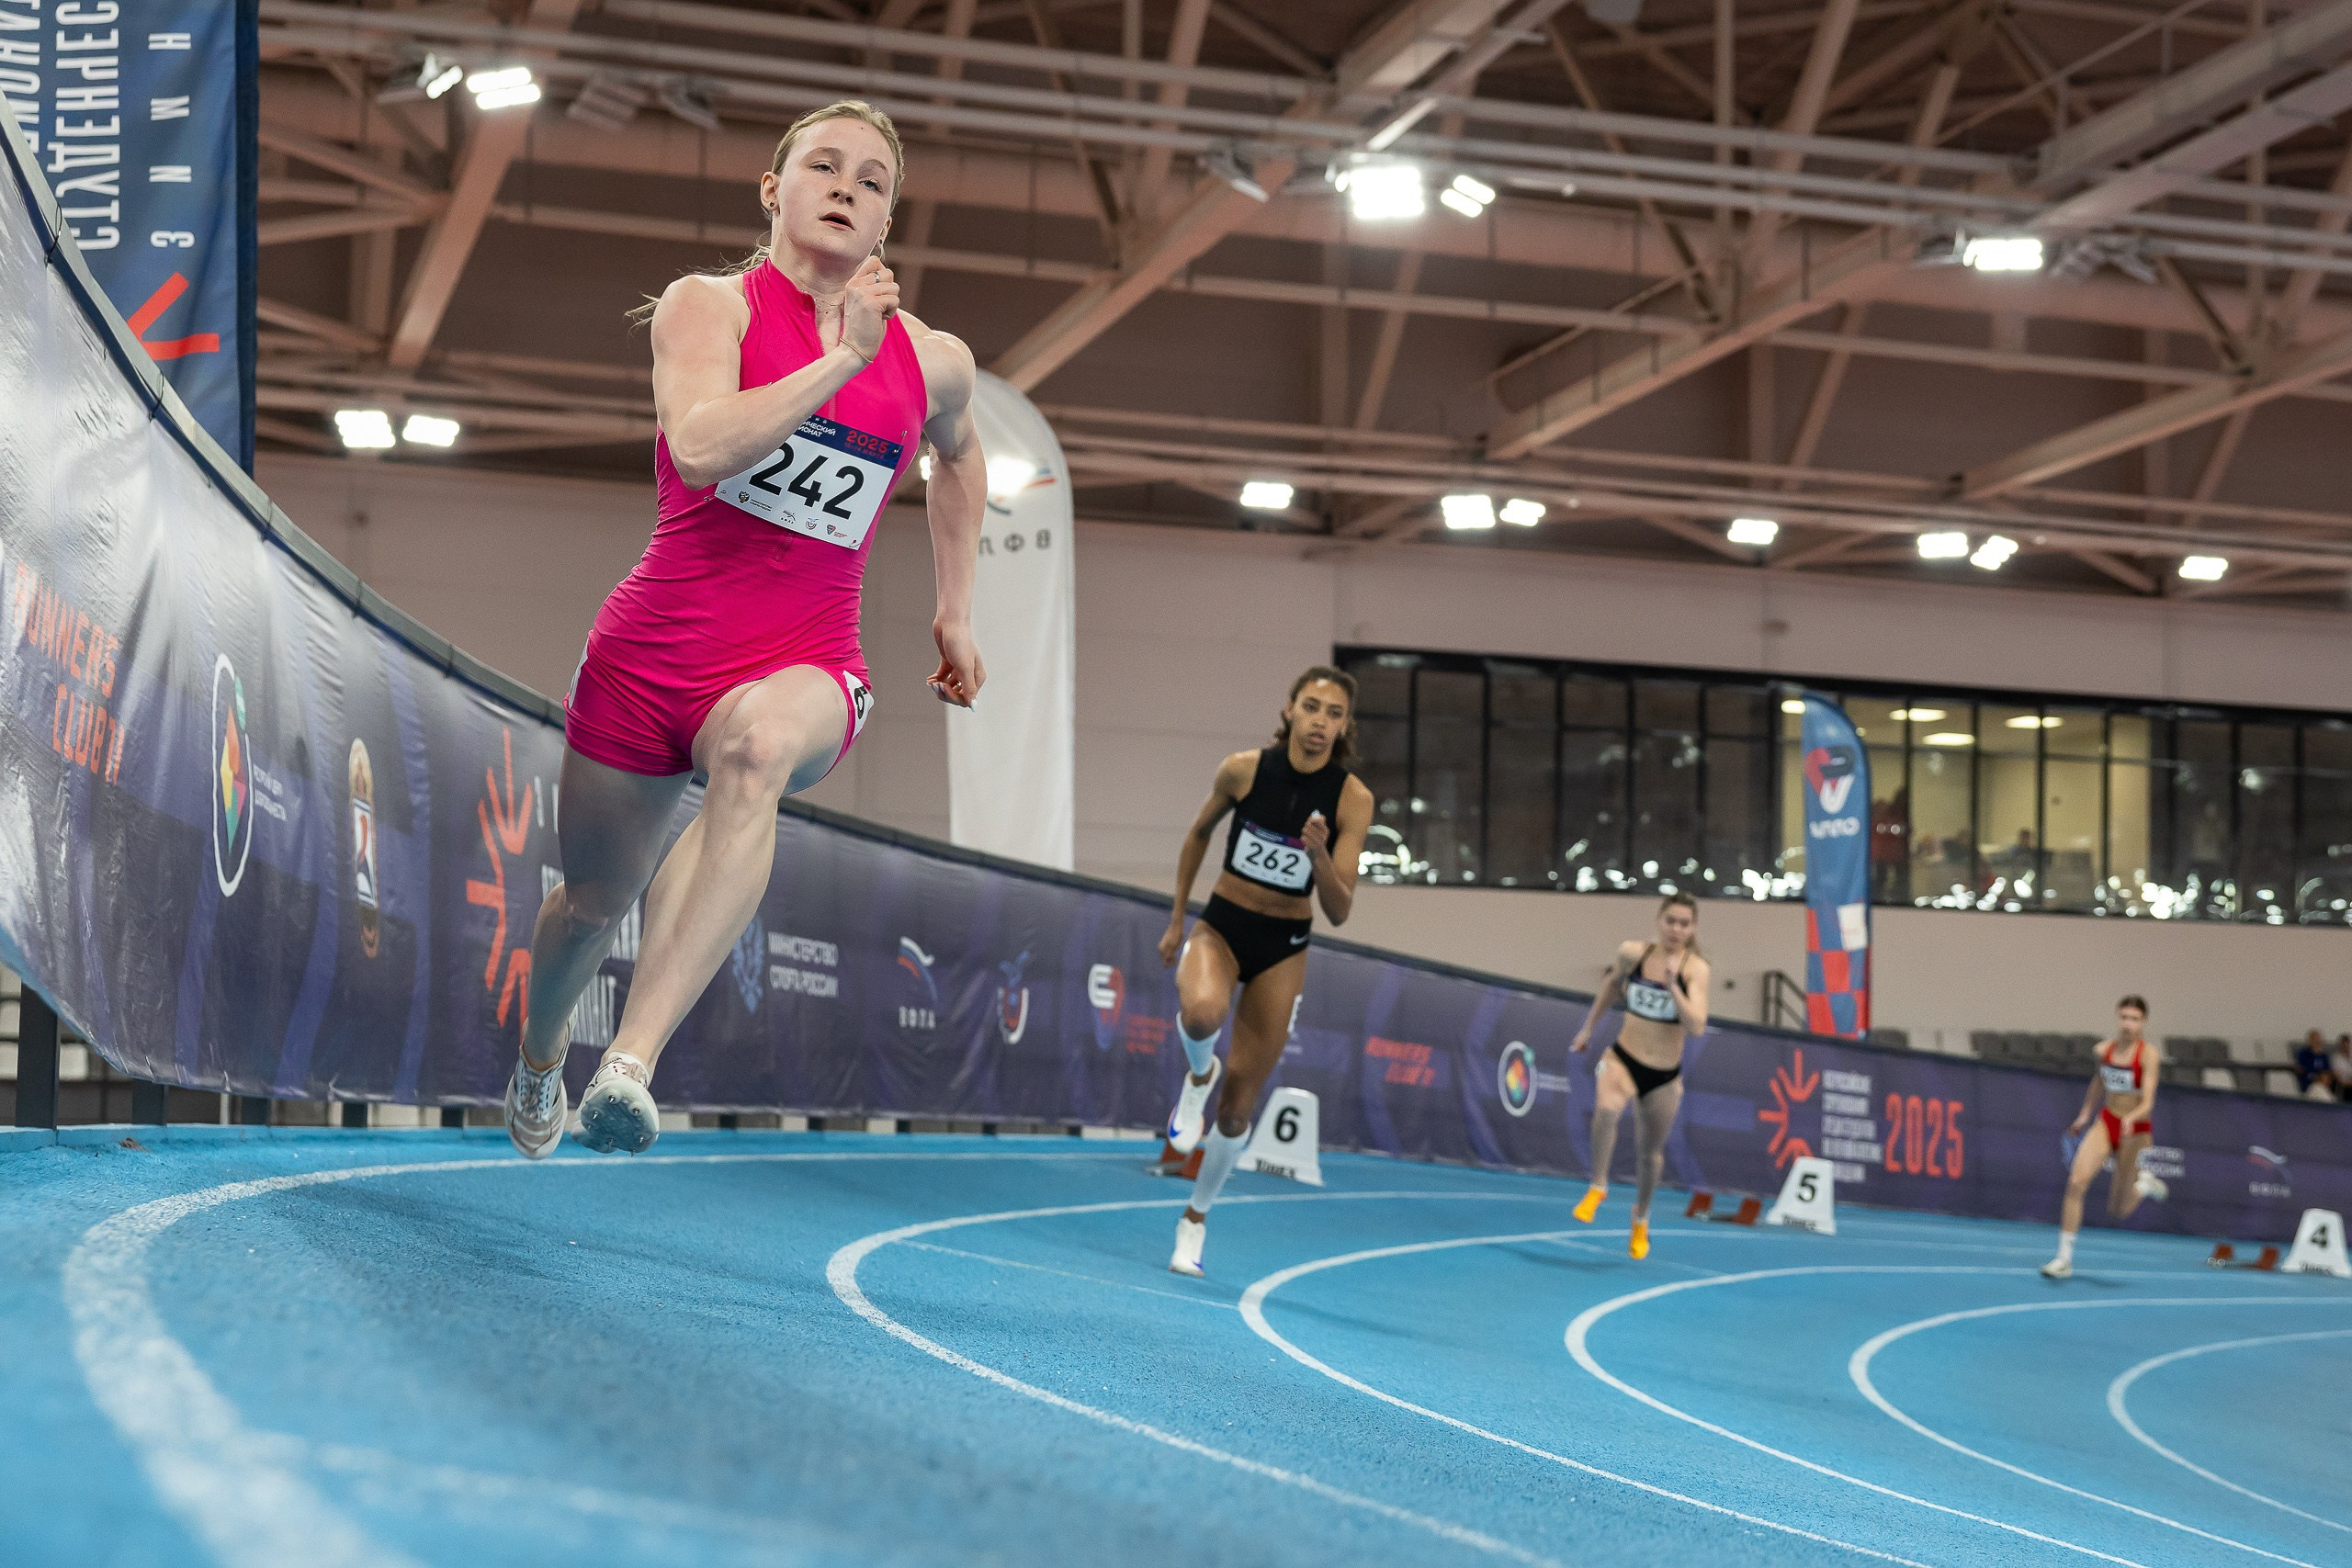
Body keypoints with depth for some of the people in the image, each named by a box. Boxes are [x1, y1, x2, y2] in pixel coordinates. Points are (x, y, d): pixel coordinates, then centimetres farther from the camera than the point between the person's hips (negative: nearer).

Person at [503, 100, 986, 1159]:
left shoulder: (933, 362, 5)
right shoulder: (710, 306, -4)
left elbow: (960, 457, 30)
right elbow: (700, 445, -25)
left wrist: (956, 612, 25)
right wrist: (841, 359, -25)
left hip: (802, 670, 0)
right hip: (649, 654, 0)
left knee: (758, 745, -38)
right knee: (592, 901, 14)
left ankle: (632, 1064, -47)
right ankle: (539, 1062, 51)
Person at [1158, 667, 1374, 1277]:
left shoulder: (1353, 799, -13)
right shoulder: (1243, 769, -12)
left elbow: (1338, 913, -14)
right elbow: (1199, 833, 8)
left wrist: (1319, 856, -33)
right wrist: (1176, 920, 9)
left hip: (1284, 949, 1)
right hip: (1221, 926, 0)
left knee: (1238, 1108, 4)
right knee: (1202, 1010, -38)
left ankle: (1195, 1221, 27)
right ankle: (1198, 1075, -2)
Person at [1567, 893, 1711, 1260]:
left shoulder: (1695, 968, -14)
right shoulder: (1633, 953, -8)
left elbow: (1697, 1026, -25)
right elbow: (1612, 985, 15)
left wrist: (1672, 985, -33)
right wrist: (1588, 1028, 21)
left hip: (1665, 1076, 0)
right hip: (1622, 1058, 0)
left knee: (1650, 1152, 15)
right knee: (1608, 1108, -33)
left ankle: (1640, 1220, 43)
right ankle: (1597, 1188, -13)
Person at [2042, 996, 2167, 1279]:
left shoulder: (2148, 1054, -16)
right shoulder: (2104, 1050, -1)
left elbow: (2147, 1103, -23)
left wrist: (2131, 1118, -42)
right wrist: (2085, 1114, 25)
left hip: (2135, 1130, -3)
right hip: (2105, 1123, 4)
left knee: (2118, 1211, 3)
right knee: (2076, 1182, -18)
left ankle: (2144, 1183, 38)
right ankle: (2064, 1259, -12)